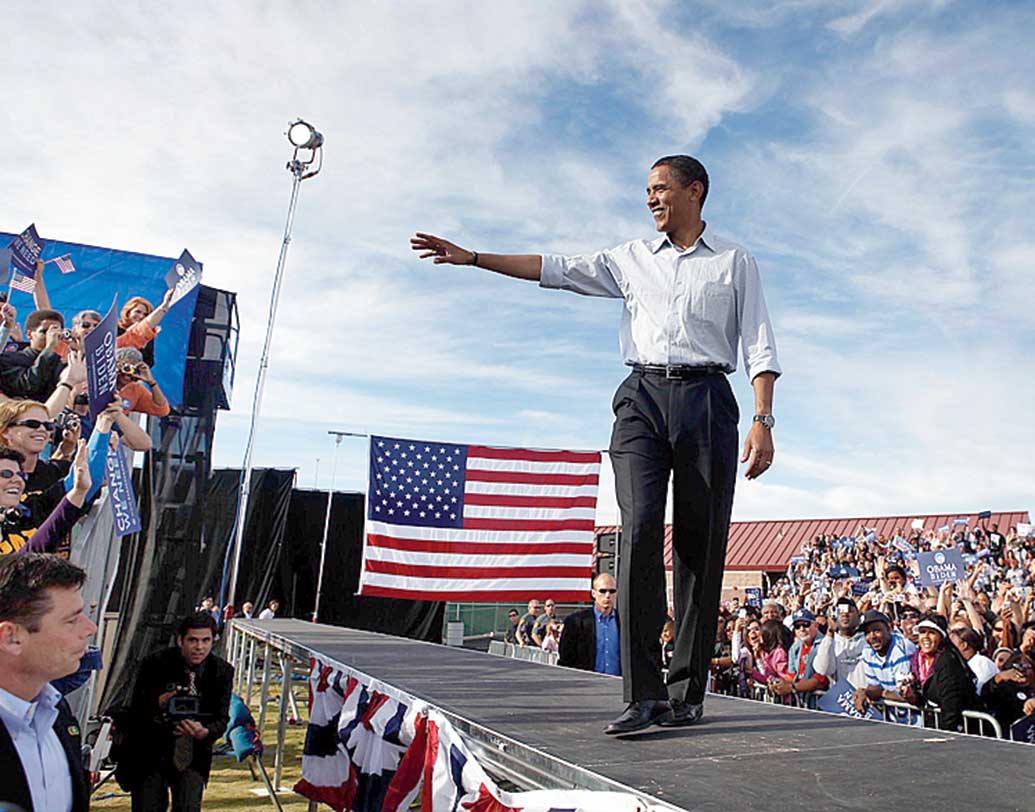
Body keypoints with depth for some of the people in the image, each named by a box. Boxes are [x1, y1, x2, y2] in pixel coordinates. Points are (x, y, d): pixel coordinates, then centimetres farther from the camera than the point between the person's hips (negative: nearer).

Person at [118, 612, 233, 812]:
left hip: (193, 755, 1)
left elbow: (221, 719, -5)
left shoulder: (222, 671, -7)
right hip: (150, 754, -1)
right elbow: (136, 711, -7)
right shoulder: (154, 664, -12)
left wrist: (204, 732, -27)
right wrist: (158, 704, -29)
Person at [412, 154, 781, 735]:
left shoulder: (735, 262, 14)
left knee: (700, 545, -4)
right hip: (642, 397, 2)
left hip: (706, 397, -1)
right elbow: (556, 269, 18)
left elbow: (760, 346, 6)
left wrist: (763, 419, -8)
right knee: (640, 529, -15)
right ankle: (642, 693, -14)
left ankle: (687, 692, 4)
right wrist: (469, 257, 13)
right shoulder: (632, 258, 22)